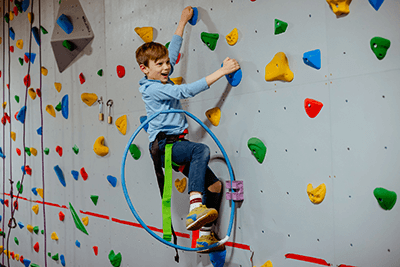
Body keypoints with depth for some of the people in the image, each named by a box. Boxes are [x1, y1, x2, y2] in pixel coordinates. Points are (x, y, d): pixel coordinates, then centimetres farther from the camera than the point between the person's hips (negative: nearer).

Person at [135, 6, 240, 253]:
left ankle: (205, 236, 12)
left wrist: (183, 21, 33)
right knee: (201, 149, -38)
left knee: (215, 184, 4)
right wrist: (221, 71, -23)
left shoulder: (164, 79, 15)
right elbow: (186, 91, -23)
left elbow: (173, 51, 28)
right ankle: (195, 208, -45)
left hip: (176, 144, 9)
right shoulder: (152, 88, -11)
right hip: (163, 145, -9)